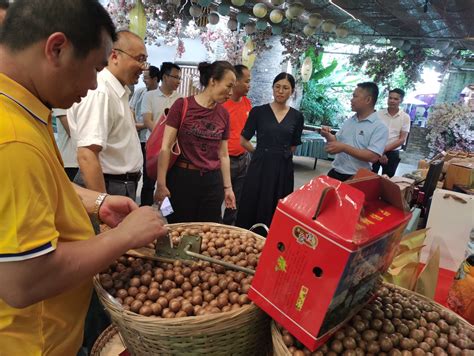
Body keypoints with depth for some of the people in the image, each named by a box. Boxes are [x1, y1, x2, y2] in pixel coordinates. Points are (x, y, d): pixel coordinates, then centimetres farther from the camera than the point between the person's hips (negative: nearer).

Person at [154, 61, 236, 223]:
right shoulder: (182, 105, -8)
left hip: (212, 182, 4)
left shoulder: (224, 114, 5)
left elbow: (223, 155, 11)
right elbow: (166, 147, -9)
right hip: (182, 179, -3)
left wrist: (228, 187, 12)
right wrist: (161, 184, -12)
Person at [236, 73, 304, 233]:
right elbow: (244, 140, 1)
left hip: (283, 169, 2)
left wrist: (280, 154, 12)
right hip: (260, 166, -2)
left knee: (277, 212, 10)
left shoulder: (297, 116, 4)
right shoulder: (258, 111, -2)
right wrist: (261, 153, 7)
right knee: (251, 208, 4)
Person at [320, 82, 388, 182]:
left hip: (356, 178, -6)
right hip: (335, 173, 6)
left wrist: (344, 148, -24)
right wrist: (328, 136, -4)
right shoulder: (348, 121, 9)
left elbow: (373, 157, -22)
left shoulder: (379, 127, -12)